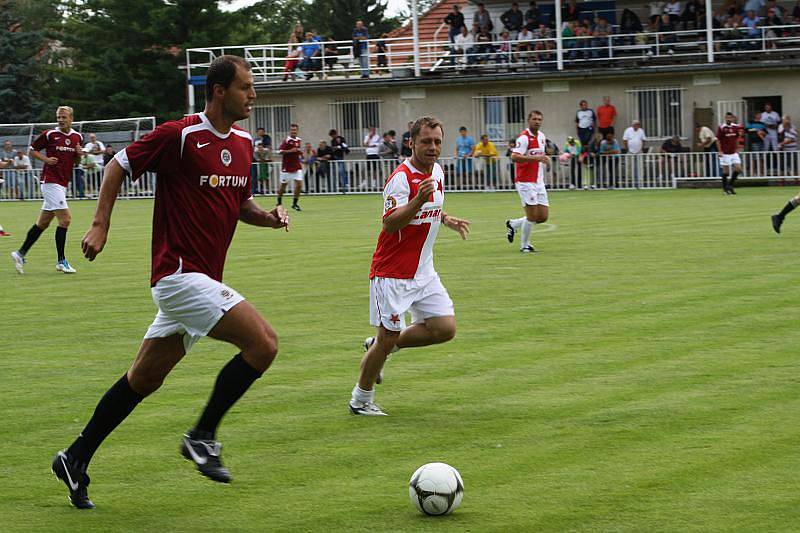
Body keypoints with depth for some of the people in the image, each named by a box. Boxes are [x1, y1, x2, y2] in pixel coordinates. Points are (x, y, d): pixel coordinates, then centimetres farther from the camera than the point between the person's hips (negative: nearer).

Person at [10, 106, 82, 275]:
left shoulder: (77, 137, 10)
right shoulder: (49, 134, -6)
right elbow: (31, 150, 3)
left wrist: (79, 154, -1)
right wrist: (46, 159, -12)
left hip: (63, 184, 7)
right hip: (51, 182, -7)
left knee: (42, 223, 10)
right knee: (65, 218, -14)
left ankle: (20, 253, 18)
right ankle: (61, 261, -9)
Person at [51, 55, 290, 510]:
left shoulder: (244, 142, 11)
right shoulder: (179, 136, -12)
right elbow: (118, 166, -3)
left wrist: (269, 216, 3)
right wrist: (100, 226, -7)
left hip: (202, 279, 9)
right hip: (181, 272, -9)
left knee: (144, 379, 14)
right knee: (263, 341, -18)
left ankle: (76, 459, 23)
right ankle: (203, 436, -6)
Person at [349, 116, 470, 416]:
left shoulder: (437, 171, 8)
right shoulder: (401, 178, -18)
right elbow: (389, 224, -29)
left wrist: (447, 220, 10)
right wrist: (418, 200, -40)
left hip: (423, 272, 8)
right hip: (393, 274, -8)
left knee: (445, 328, -2)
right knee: (387, 338, -5)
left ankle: (380, 347, 17)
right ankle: (360, 400, 13)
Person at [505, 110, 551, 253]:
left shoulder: (542, 136, 12)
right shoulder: (524, 138, -14)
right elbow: (514, 157, -27)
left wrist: (545, 159, 7)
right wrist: (536, 158, -31)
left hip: (539, 182, 8)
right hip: (525, 181, -8)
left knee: (543, 216, 4)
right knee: (532, 215, -10)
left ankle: (513, 224, 25)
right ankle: (524, 245, 9)